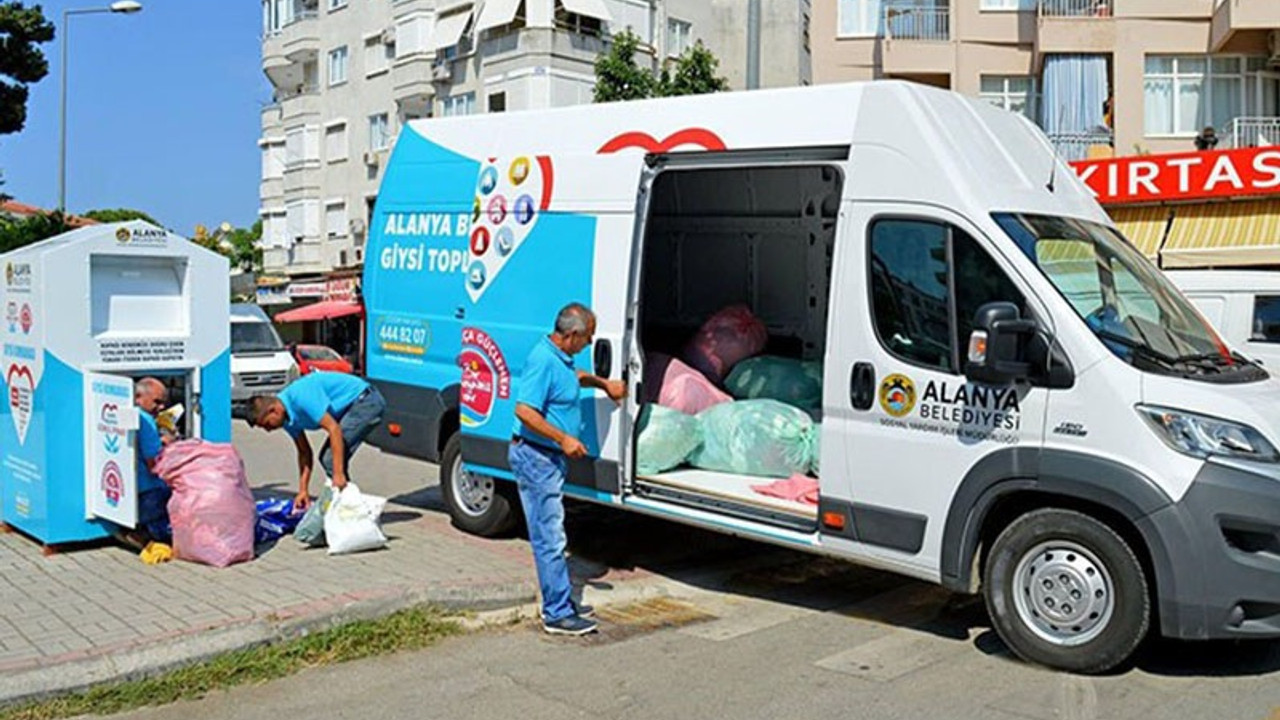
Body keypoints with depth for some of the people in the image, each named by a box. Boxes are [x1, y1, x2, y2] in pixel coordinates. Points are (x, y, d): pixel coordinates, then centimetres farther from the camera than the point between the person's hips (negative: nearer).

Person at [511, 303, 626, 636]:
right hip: (537, 457, -11)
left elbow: (575, 376, 36)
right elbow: (524, 411, -28)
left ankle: (561, 601, 27)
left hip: (551, 457, 11)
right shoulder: (543, 360, -21)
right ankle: (558, 614, 0)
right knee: (549, 538, -6)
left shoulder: (561, 358, 11)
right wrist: (563, 438, -25)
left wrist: (603, 383, 27)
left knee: (552, 535, 17)